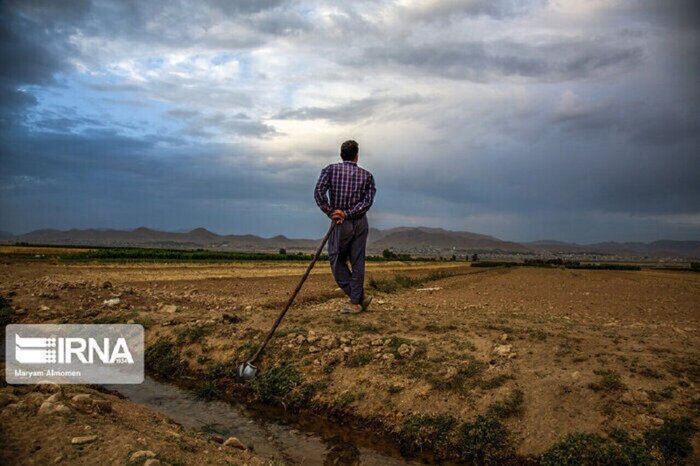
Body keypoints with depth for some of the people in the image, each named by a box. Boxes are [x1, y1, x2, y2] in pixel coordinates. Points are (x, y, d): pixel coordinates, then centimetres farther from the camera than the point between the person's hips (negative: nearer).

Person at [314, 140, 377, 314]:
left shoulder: (330, 170, -2)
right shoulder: (366, 175, 3)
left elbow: (318, 192, -15)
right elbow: (368, 200, -10)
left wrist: (331, 213, -10)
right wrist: (348, 213, -13)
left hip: (341, 225, -3)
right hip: (360, 223, 3)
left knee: (337, 262, 9)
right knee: (357, 263, 9)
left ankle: (360, 297, 9)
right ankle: (355, 302, 13)